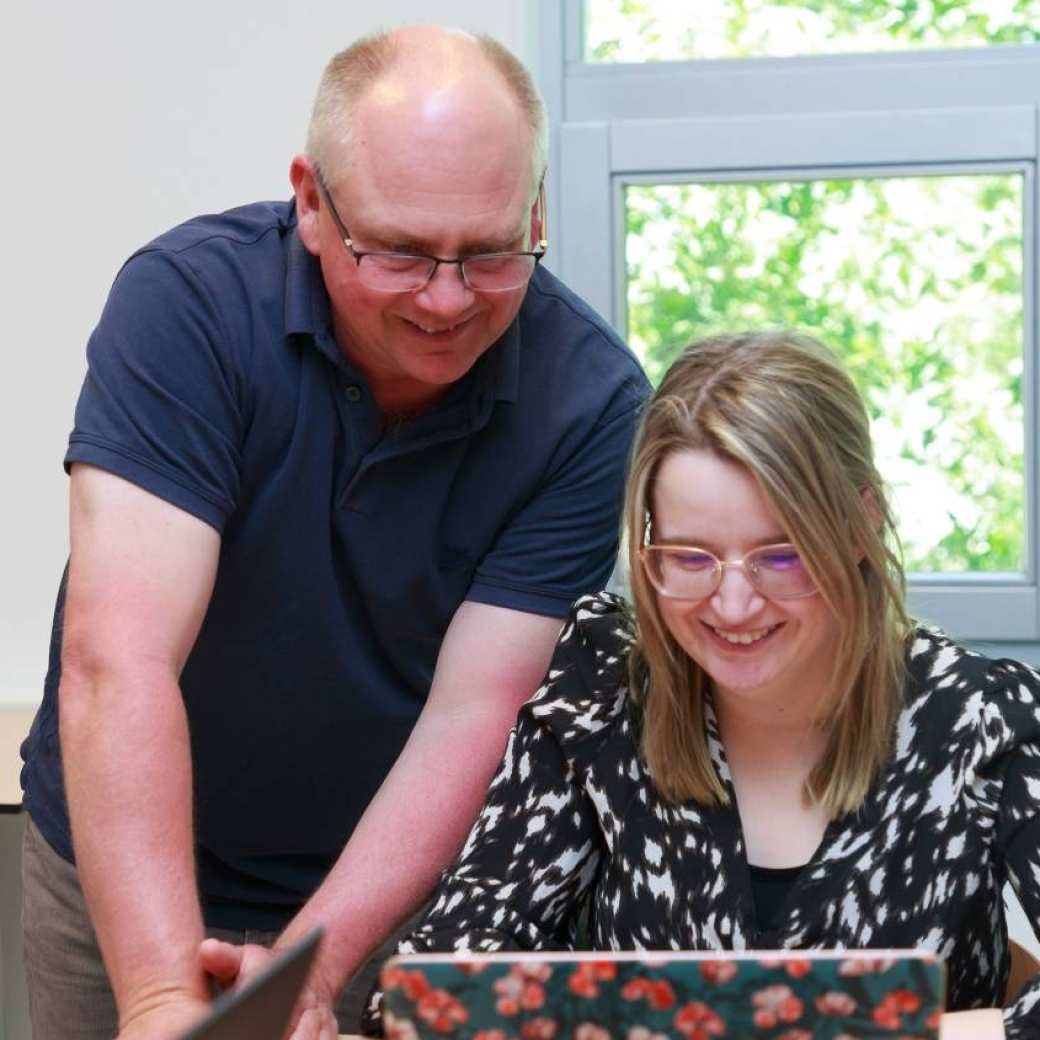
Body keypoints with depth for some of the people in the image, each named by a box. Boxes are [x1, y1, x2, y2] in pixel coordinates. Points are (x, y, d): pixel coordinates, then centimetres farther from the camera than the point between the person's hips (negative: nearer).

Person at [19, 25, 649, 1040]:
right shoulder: (188, 300, -23)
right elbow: (118, 664, -31)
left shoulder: (589, 398, -18)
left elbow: (473, 714, -20)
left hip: (401, 880, 1)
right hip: (126, 874, 0)